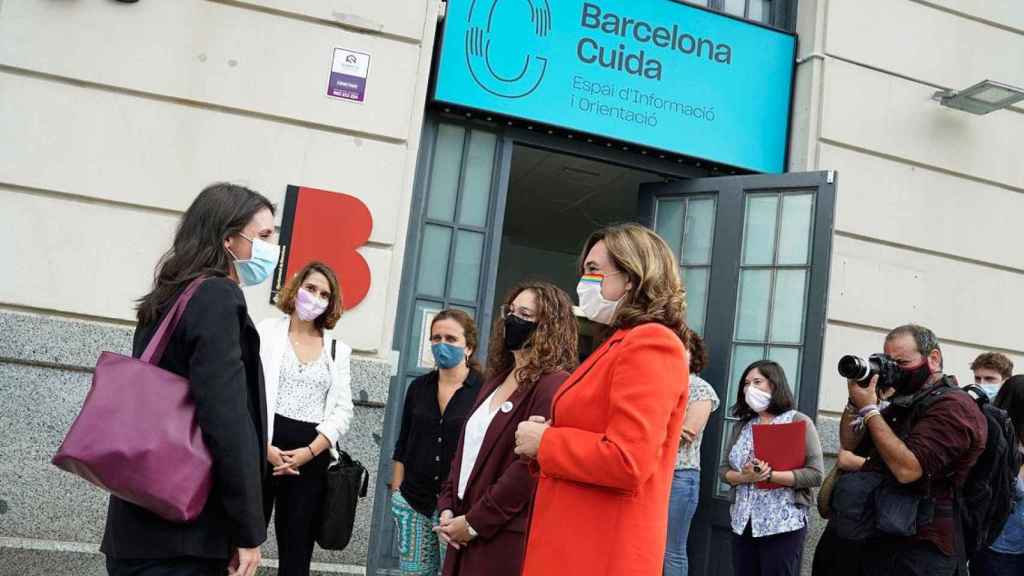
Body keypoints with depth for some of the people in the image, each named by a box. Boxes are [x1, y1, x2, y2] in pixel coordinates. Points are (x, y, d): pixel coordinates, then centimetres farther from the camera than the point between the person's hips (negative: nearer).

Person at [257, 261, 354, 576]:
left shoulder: (338, 350, 12)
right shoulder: (266, 331, 4)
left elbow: (343, 411, 5)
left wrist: (309, 451, -9)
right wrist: (265, 446, -15)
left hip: (311, 458, 3)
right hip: (262, 449, -3)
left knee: (297, 550, 9)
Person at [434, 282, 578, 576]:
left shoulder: (553, 386, -15)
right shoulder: (497, 380, 15)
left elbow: (531, 467, -21)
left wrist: (474, 522, -15)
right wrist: (447, 507, 4)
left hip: (507, 537, -8)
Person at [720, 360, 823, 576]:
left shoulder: (799, 422, -4)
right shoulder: (742, 426, 12)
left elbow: (815, 474, -11)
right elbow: (724, 470, 9)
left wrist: (770, 475, -20)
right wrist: (744, 477, -12)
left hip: (783, 525, -5)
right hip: (742, 523, 5)